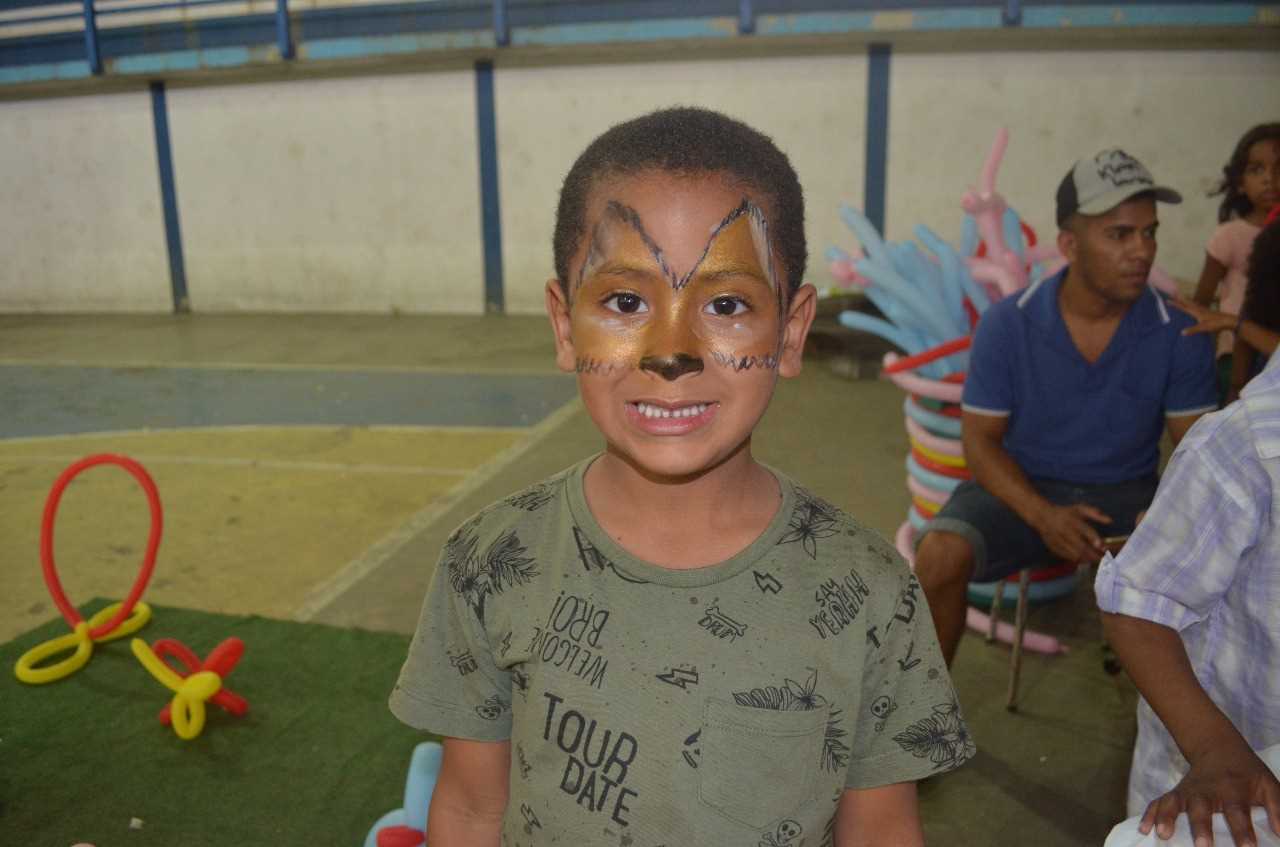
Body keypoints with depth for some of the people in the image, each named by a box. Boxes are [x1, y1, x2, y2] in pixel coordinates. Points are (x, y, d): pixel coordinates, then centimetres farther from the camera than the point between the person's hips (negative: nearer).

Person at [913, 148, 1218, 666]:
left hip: (1126, 495, 2)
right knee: (940, 555, -27)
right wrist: (1042, 515, -24)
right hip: (1022, 487, -1)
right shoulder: (1006, 324, -11)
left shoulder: (1178, 335, -8)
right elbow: (980, 439, -7)